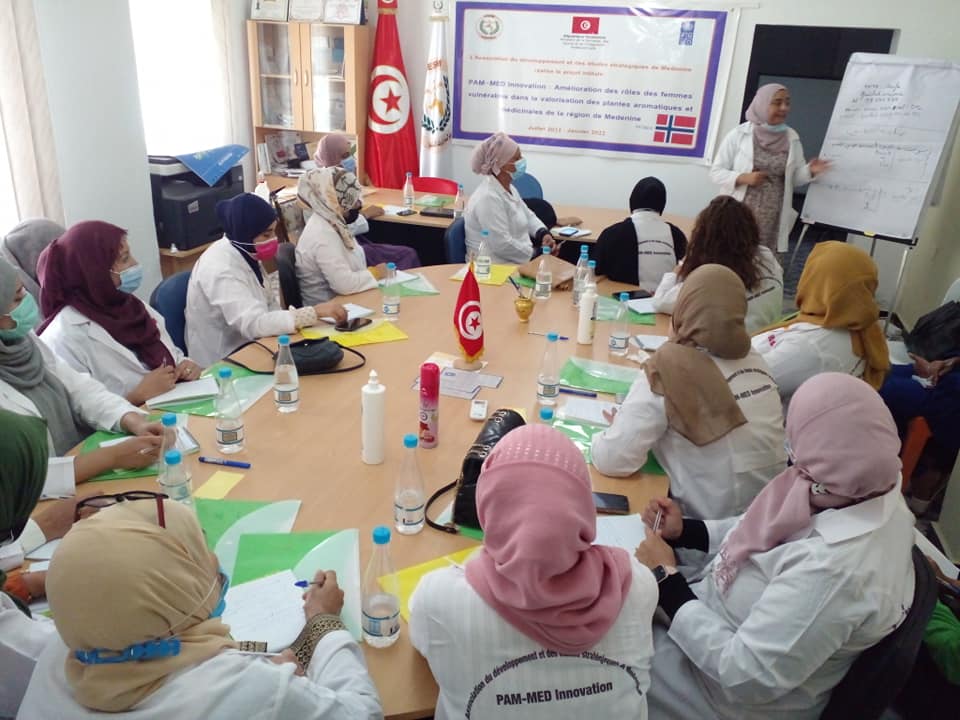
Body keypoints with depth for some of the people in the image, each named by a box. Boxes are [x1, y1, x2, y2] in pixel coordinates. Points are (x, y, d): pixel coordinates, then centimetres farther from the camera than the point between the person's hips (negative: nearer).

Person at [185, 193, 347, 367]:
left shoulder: (245, 253, 1)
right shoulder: (221, 270, -25)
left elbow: (268, 301, 7)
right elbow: (254, 324, -33)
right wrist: (316, 312, -33)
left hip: (246, 347, 8)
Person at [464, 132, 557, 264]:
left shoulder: (507, 188, 10)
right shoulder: (489, 197, -22)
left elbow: (527, 215, 21)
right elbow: (502, 245, -26)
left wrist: (544, 233, 1)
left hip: (519, 258, 10)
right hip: (497, 267, -9)